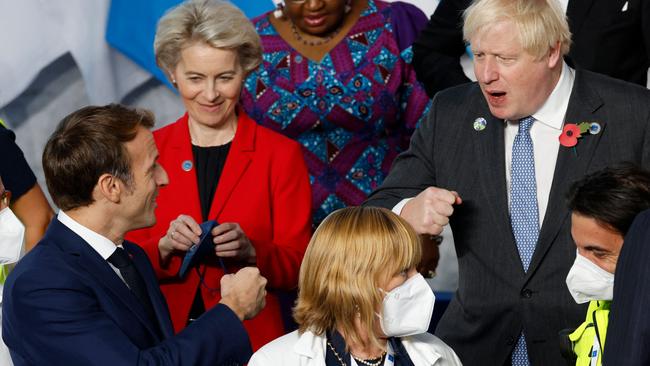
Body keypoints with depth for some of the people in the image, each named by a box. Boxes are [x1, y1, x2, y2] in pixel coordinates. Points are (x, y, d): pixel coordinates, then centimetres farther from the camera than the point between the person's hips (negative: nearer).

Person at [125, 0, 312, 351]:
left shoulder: (282, 155, 3)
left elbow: (297, 266, 1)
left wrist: (249, 250, -17)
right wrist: (166, 246, -12)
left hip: (252, 339, -2)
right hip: (165, 341, 2)